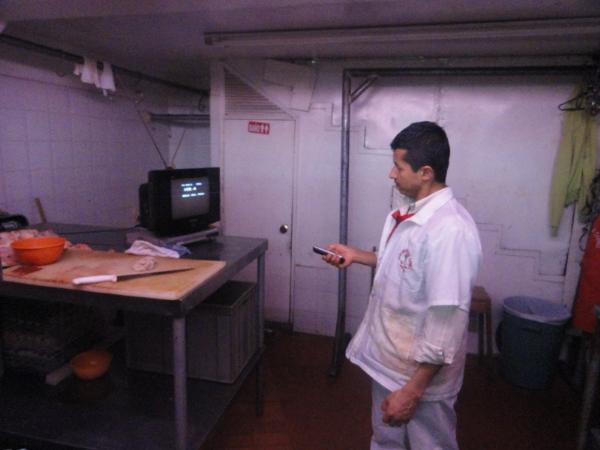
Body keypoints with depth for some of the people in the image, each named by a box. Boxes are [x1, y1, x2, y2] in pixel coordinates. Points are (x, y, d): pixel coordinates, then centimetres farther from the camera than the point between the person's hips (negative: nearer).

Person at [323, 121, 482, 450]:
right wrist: (357, 256, 8)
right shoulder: (411, 213, 0)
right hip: (388, 359, 8)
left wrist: (413, 390, -23)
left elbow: (447, 323, -28)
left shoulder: (450, 230, -29)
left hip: (422, 374, -8)